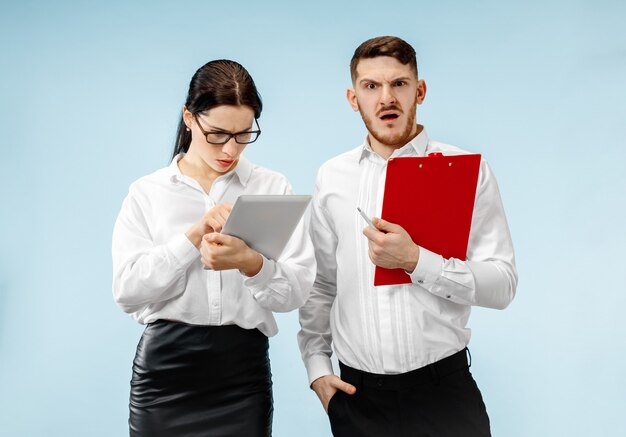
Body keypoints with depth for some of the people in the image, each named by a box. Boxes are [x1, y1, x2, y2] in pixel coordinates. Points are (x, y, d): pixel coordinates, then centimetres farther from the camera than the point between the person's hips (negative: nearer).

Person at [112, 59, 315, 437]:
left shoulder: (274, 188, 1)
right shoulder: (147, 193, 2)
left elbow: (297, 290, -5)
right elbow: (127, 291, -8)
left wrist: (250, 262, -24)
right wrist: (194, 235, -17)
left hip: (243, 367, 0)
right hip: (165, 367, 0)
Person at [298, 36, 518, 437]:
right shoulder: (332, 178, 5)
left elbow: (502, 285, -10)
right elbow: (320, 284, 10)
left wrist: (416, 261, -22)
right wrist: (317, 367, 4)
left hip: (442, 388, -2)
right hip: (357, 392, 3)